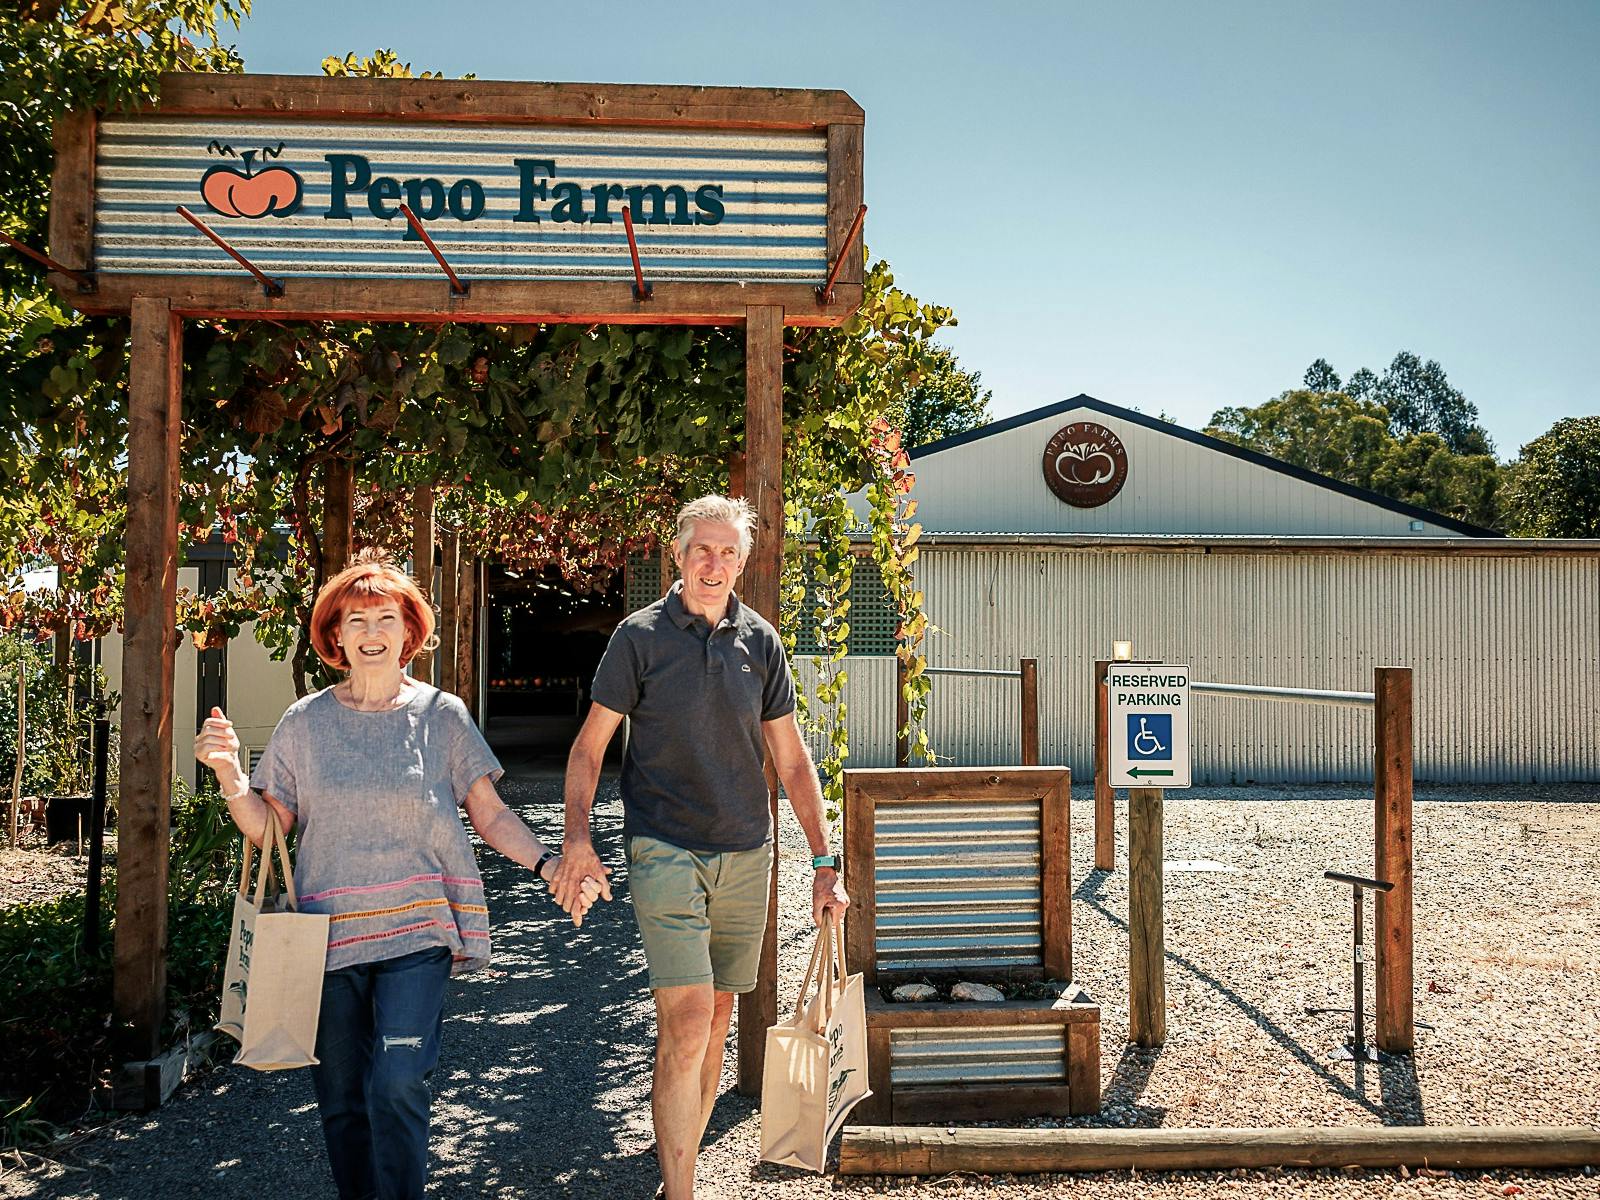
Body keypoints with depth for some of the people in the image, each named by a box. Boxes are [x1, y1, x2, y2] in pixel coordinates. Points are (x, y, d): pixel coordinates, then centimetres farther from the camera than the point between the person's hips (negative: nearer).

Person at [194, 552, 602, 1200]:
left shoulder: (442, 715, 1)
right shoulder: (304, 722, 4)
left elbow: (490, 814, 3)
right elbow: (266, 827, 4)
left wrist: (546, 863, -12)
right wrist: (227, 771, -11)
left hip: (416, 930, -2)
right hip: (329, 933, 2)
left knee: (399, 1086, -14)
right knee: (341, 1099, 11)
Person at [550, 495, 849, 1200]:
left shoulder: (760, 641, 6)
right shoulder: (641, 635, -3)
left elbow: (792, 760, 9)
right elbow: (590, 745, 0)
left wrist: (824, 863, 6)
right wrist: (577, 837, -15)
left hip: (746, 853, 4)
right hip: (664, 849, -4)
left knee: (716, 1016, 12)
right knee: (685, 1022, -12)